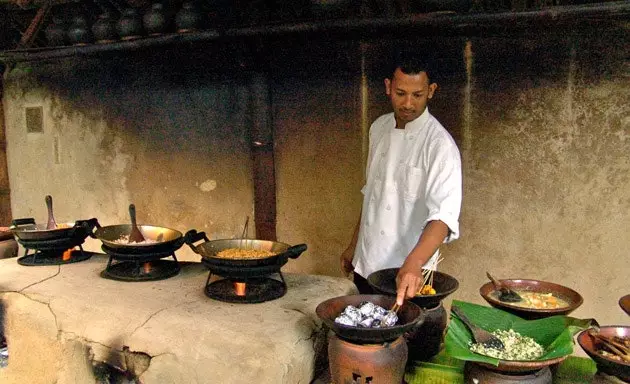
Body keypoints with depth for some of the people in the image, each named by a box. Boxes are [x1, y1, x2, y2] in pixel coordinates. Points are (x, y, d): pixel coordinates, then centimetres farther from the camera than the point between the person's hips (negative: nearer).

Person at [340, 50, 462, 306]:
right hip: (365, 266, 6)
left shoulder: (440, 144, -19)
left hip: (408, 275, -6)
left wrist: (413, 264, -46)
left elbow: (444, 214, -30)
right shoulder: (380, 128, 3)